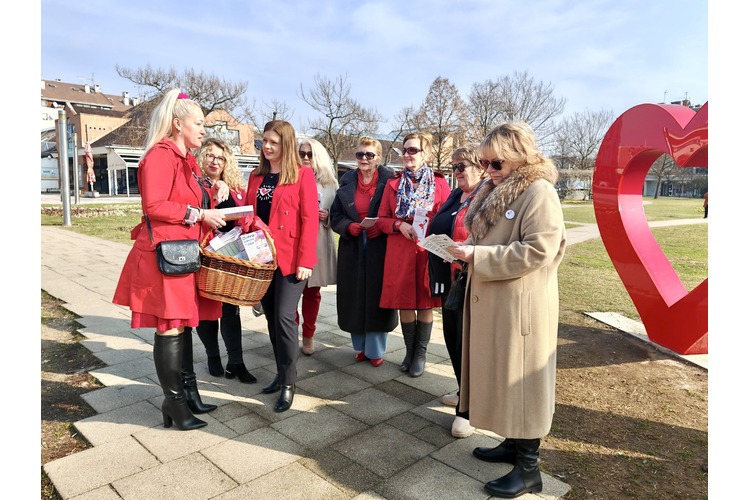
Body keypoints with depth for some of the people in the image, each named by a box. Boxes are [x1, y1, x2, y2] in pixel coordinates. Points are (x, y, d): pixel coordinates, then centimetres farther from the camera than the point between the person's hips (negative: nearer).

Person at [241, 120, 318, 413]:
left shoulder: (303, 174, -4)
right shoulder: (256, 176, 14)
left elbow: (310, 219, -10)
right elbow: (248, 214, 15)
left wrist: (305, 261, -16)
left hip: (290, 258, -6)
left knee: (284, 317, -9)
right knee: (271, 318, 11)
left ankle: (289, 383, 7)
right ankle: (282, 374, 26)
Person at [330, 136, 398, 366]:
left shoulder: (389, 179, -1)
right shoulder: (347, 181, 8)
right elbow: (335, 215, 7)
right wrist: (348, 227, -12)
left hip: (380, 248, -3)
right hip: (352, 248, 3)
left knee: (377, 296, 2)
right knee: (354, 297, 7)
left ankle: (376, 350, 18)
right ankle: (360, 346, 24)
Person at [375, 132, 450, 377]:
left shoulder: (439, 182, 3)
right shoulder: (393, 183, 9)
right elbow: (381, 219, 8)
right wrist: (399, 225, -11)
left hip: (428, 251, -1)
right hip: (400, 251, 2)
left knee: (425, 303, 5)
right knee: (404, 303, 7)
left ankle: (420, 355, 20)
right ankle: (409, 351, 25)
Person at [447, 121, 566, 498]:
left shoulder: (539, 191, -14)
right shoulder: (496, 190, 14)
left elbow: (538, 251, -22)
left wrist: (477, 255, -21)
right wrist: (467, 249, 1)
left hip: (521, 305, -9)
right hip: (490, 301, 9)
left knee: (520, 379, 1)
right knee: (500, 375, 17)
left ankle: (528, 469, 17)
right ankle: (513, 443, 34)